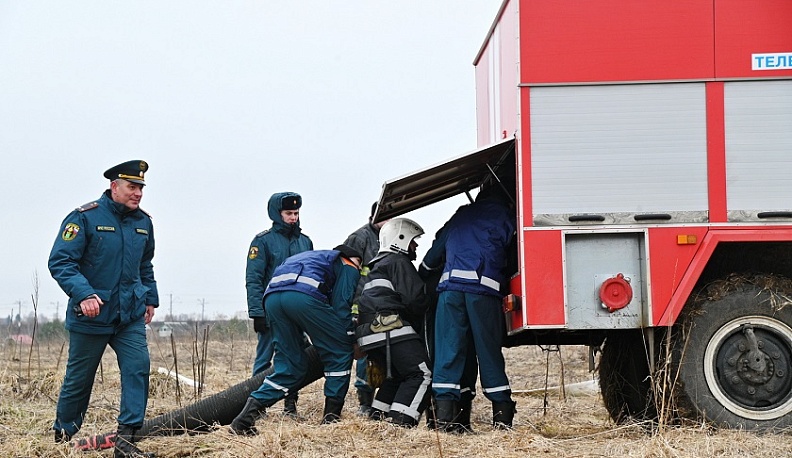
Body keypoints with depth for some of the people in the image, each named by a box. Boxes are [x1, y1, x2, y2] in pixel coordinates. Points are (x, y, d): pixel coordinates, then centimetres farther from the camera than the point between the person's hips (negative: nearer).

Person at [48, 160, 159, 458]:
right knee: (79, 378, 7)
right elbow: (59, 261, -17)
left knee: (138, 367, -11)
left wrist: (150, 298, 22)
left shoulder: (143, 222, 8)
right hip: (90, 315, -5)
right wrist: (84, 294, -29)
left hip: (131, 316, 5)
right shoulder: (85, 217, -12)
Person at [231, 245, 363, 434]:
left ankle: (247, 415, -1)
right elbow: (341, 306, 8)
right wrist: (350, 338, 17)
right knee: (340, 353, 11)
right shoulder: (348, 267, 24)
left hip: (272, 296, 7)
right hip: (304, 296, -7)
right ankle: (332, 416, 8)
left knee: (290, 366, 14)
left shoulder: (315, 257, 45)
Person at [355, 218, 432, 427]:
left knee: (397, 375, 25)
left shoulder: (378, 266, 32)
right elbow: (415, 299, -10)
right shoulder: (399, 262, 1)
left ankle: (377, 417, 18)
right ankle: (400, 422, -26)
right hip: (391, 328, -10)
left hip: (370, 335, 10)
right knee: (422, 374, -13)